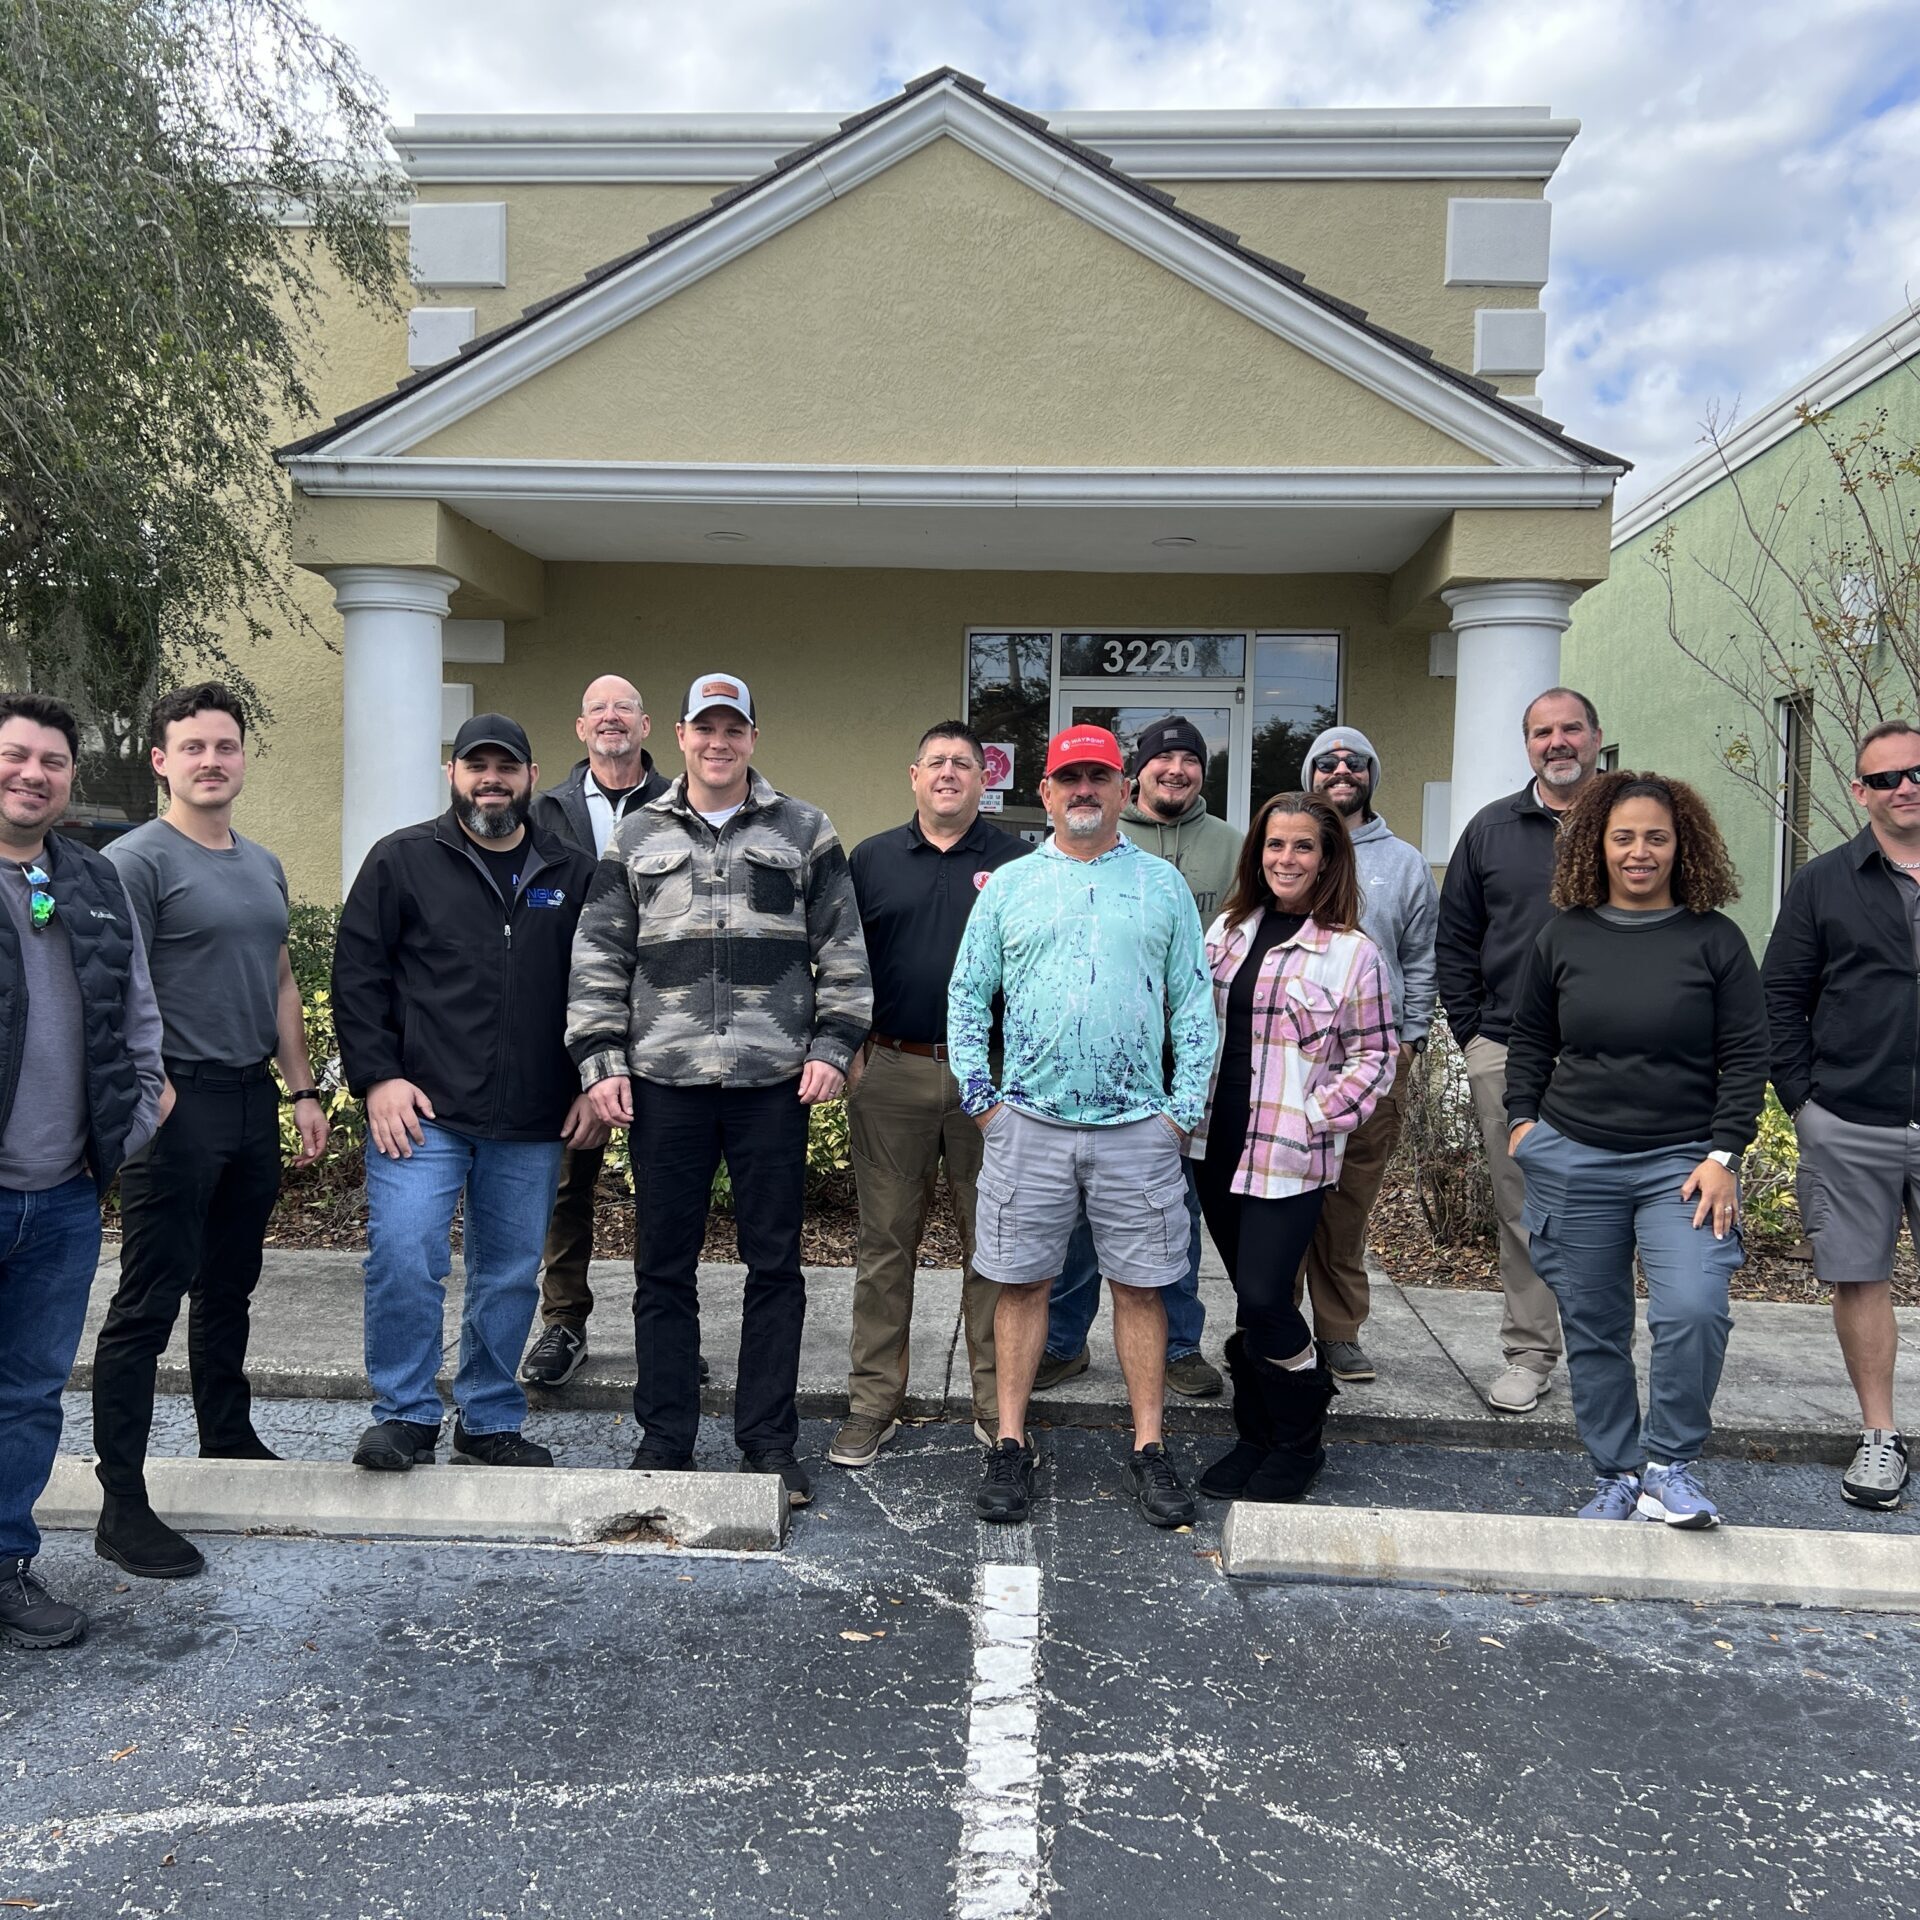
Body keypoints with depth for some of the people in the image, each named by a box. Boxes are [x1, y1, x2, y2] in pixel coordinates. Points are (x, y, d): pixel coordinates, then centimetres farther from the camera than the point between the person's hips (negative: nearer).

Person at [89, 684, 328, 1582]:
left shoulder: (263, 866, 15)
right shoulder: (136, 860, -8)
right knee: (147, 1305, -2)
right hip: (178, 1103, -7)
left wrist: (302, 1089, 15)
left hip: (253, 1097, 7)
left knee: (228, 1288, 19)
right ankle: (122, 1504, 5)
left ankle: (230, 1442, 34)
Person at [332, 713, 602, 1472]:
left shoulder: (572, 874, 11)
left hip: (533, 1126, 3)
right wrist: (377, 1077, -8)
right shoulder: (402, 860, 3)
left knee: (511, 1276, 10)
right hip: (421, 1110, -3)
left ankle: (489, 1422, 25)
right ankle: (405, 1415, 9)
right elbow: (358, 973, 0)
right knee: (404, 1260, -11)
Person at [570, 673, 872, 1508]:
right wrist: (600, 1060, 2)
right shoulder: (637, 837, 11)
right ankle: (664, 1437, 21)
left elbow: (842, 948, 7)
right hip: (664, 1082, 1)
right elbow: (598, 957, 10)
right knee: (663, 1267, 8)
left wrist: (833, 1045, -3)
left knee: (774, 1264, 5)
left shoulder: (804, 832, 8)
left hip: (774, 1082, -1)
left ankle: (769, 1440, 17)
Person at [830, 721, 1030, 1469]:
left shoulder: (1018, 862, 4)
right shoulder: (871, 859, 8)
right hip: (890, 1072, 1)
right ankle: (874, 1402, 17)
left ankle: (997, 1405, 18)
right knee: (885, 1242, 7)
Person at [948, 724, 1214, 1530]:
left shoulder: (1162, 884, 8)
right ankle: (1010, 1445, 16)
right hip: (1029, 1123, 0)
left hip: (1138, 1128, 0)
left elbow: (1194, 1004, 8)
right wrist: (979, 1095, 1)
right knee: (1020, 1281, 5)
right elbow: (966, 995, 9)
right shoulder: (1007, 885, 8)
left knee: (1139, 1284, 5)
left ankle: (1149, 1450, 16)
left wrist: (1184, 1107, 1)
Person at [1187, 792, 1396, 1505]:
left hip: (1292, 1158, -5)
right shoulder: (1228, 930, 9)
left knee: (1263, 1298, -8)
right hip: (1220, 1145, 5)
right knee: (1250, 1298, 13)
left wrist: (1317, 1118, -13)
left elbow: (1374, 1054, -4)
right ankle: (1255, 1436, 28)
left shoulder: (1350, 952, -7)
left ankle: (1297, 1443, 13)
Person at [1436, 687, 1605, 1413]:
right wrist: (1471, 1030, 4)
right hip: (1507, 1056, 1)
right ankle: (1529, 1354, 17)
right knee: (1522, 1213, 6)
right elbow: (1454, 939, 12)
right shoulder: (1491, 829, 9)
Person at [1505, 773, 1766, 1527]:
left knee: (1692, 1310, -19)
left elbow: (1745, 1057, -1)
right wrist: (1523, 1118, 4)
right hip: (1574, 1160, 2)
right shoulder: (1563, 936, 5)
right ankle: (1616, 1476, 23)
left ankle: (1669, 1466, 2)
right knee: (1592, 1326, 8)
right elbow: (1529, 1040, 14)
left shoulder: (1714, 939, -1)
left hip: (1682, 1162, -2)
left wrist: (1723, 1156, -7)